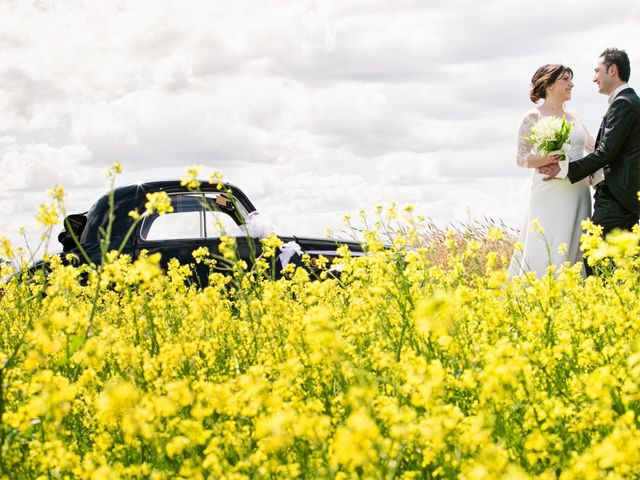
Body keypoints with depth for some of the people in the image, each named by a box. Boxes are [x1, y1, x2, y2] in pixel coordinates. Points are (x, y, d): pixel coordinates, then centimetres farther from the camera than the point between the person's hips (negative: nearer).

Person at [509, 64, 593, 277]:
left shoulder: (574, 117, 15)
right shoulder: (533, 118, -1)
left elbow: (593, 146, 27)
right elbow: (522, 158, -4)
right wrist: (547, 159, -20)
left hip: (578, 194, 5)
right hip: (550, 194, -5)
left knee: (572, 250, 2)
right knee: (546, 252, -9)